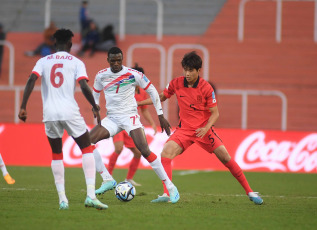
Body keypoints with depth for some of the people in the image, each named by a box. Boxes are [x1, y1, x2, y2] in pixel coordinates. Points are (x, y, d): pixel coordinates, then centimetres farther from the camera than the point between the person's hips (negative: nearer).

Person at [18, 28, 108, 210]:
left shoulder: (43, 61, 10)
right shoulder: (76, 62, 4)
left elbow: (31, 80, -4)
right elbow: (84, 87, -8)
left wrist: (23, 107, -6)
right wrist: (95, 108, 4)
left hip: (49, 114, 2)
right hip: (70, 112, -2)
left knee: (57, 156, 18)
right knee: (87, 150, 9)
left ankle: (62, 199, 8)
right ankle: (91, 195, -6)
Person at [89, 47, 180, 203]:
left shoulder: (133, 74, -8)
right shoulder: (101, 76, 3)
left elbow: (152, 91, 2)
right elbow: (95, 95, 21)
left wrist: (161, 116, 1)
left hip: (130, 116, -4)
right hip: (111, 118, 4)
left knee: (144, 150, -21)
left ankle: (170, 187, -14)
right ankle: (107, 180, -11)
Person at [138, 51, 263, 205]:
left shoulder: (206, 88, -12)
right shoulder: (176, 83, -5)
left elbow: (215, 113, -7)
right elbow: (162, 97, 14)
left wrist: (206, 128, -24)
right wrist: (138, 103, 9)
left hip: (203, 129, -2)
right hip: (184, 129, 2)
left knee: (225, 157, -8)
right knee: (166, 152, -21)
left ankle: (249, 192, 6)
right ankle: (166, 195, -22)